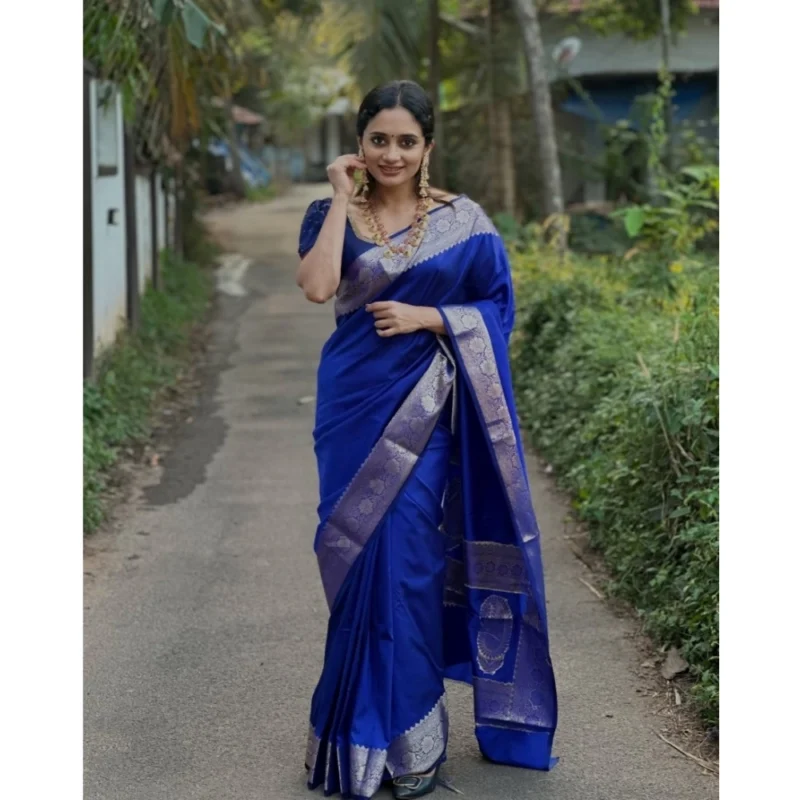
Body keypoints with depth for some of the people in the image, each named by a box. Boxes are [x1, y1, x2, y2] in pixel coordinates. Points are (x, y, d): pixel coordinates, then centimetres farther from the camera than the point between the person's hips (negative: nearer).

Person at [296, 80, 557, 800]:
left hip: (425, 407, -2)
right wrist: (342, 198, -12)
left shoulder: (462, 221, 2)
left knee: (407, 557, -4)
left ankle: (409, 738, 10)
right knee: (359, 557, 7)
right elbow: (317, 287, -16)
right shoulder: (332, 215, 3)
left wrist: (426, 317, -11)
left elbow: (497, 307, 2)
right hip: (355, 402, 2)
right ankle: (365, 725, 24)